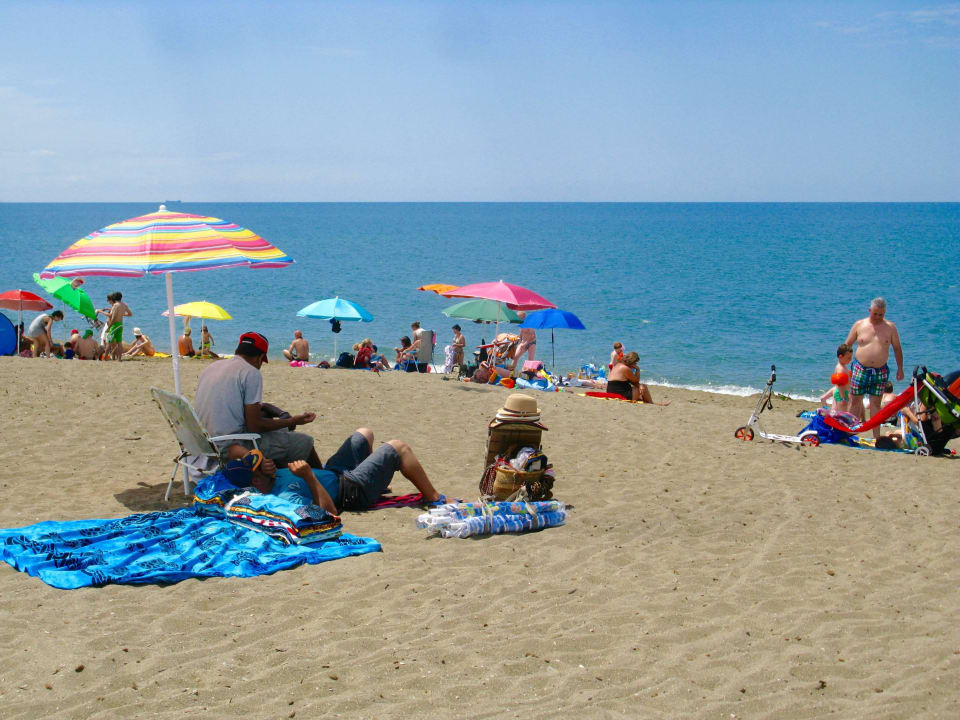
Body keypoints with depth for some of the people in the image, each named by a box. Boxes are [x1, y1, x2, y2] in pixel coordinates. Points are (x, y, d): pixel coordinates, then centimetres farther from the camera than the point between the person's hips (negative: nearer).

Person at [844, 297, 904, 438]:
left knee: (876, 403, 3)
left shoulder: (890, 327, 4)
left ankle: (876, 435, 7)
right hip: (860, 369, 0)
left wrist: (900, 368, 8)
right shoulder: (859, 325, 2)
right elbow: (847, 345, 10)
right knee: (855, 400, 1)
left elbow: (897, 349, 11)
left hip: (880, 371, 0)